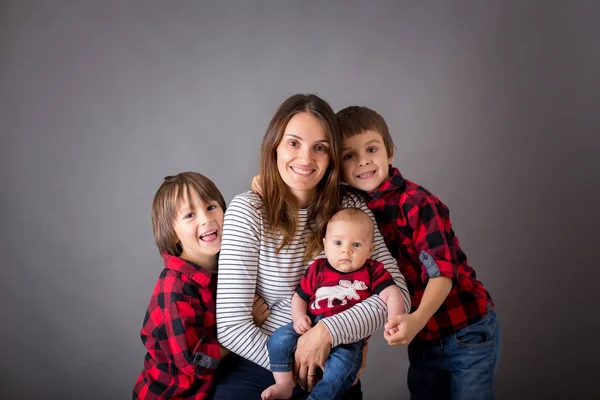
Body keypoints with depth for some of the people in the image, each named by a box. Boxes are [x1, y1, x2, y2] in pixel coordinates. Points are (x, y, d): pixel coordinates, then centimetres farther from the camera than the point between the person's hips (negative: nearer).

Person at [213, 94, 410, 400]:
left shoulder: (352, 208, -2)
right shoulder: (247, 211, -10)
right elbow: (231, 325, -13)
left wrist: (327, 331, -19)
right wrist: (295, 370, -11)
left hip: (332, 371, 2)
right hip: (259, 365, -1)